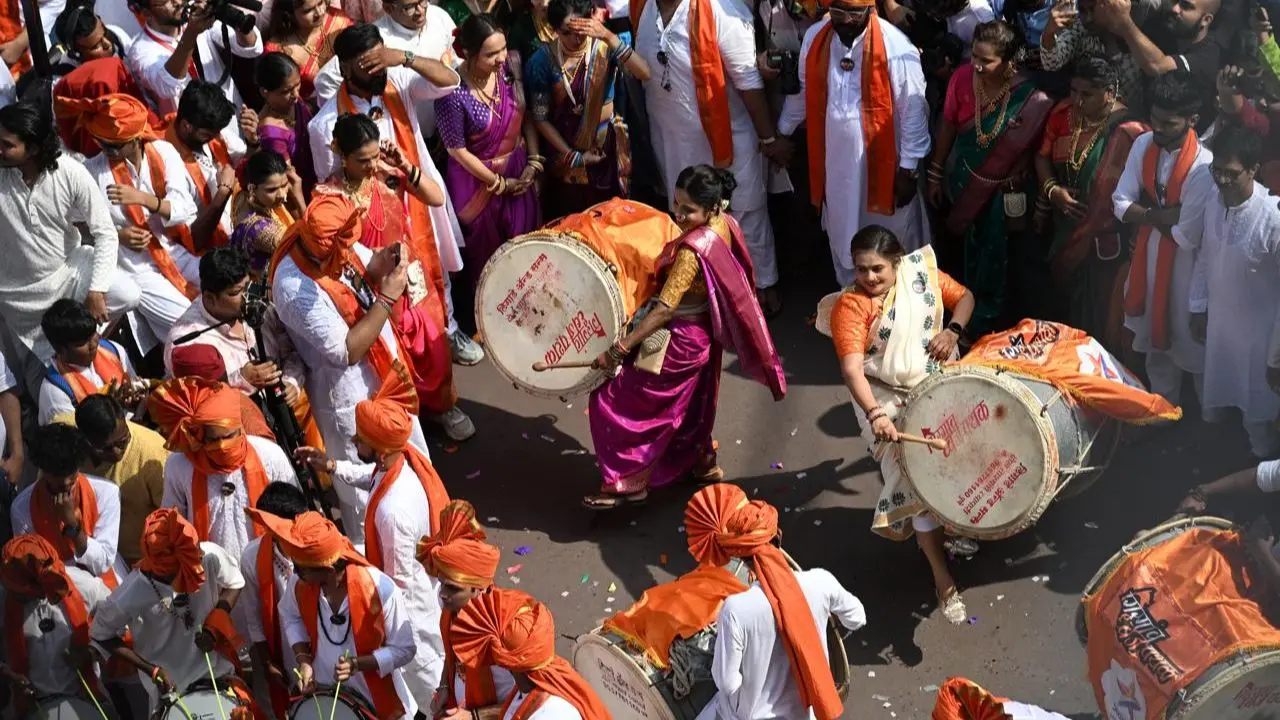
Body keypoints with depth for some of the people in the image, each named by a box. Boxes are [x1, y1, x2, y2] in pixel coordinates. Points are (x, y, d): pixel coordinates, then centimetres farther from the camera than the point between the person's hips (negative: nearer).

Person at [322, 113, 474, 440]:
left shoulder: (389, 174, -9)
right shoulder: (330, 194, -18)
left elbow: (437, 199, -11)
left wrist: (406, 168, -22)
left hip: (412, 281, 4)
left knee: (432, 346, 17)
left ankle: (441, 404, 41)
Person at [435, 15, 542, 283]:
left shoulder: (510, 68, -14)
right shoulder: (453, 92, -28)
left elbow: (527, 116, 0)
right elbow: (457, 150, -18)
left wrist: (533, 162, -6)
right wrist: (500, 184, -11)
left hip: (517, 170, 5)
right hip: (478, 179, -4)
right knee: (487, 252, 16)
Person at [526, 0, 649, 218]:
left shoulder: (604, 46, -15)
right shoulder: (543, 60, -16)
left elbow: (644, 74, -31)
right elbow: (540, 118, -10)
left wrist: (609, 37, -40)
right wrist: (574, 156, -12)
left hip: (608, 144, 0)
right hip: (567, 148, 0)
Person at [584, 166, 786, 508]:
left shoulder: (693, 249, -33)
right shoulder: (723, 223, -8)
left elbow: (664, 310, -34)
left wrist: (618, 350, -32)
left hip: (680, 340, -9)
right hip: (704, 332, 9)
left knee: (614, 400, 1)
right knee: (692, 401, 29)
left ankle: (629, 482, 10)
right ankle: (703, 463, 48)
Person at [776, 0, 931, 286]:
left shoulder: (896, 48, -22)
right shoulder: (815, 38, -7)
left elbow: (913, 112, -16)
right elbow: (802, 92, 9)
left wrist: (908, 169, -13)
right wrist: (781, 133, 18)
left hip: (884, 164, -4)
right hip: (836, 163, 4)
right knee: (842, 236, 21)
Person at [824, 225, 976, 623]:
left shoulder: (922, 273, -4)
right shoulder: (850, 306, -17)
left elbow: (964, 297, 11)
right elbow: (852, 369, -26)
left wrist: (953, 330, -10)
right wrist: (875, 414, -40)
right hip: (890, 400, -5)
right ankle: (943, 578, -10)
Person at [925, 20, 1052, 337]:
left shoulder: (1028, 94, -29)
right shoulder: (963, 78, -21)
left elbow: (1033, 144, -15)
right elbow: (948, 126, -7)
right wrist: (936, 174, 1)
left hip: (1004, 184, -2)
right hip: (966, 177, 2)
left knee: (994, 248, 16)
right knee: (972, 241, 23)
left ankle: (987, 315, 40)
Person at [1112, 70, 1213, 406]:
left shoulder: (1203, 164, -27)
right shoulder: (1143, 145, -8)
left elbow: (1187, 234, -25)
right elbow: (1120, 205, -8)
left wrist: (1148, 215, -10)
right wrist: (1165, 214, -21)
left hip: (1186, 262, -6)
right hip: (1148, 253, 6)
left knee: (1192, 340, 9)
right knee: (1155, 335, 21)